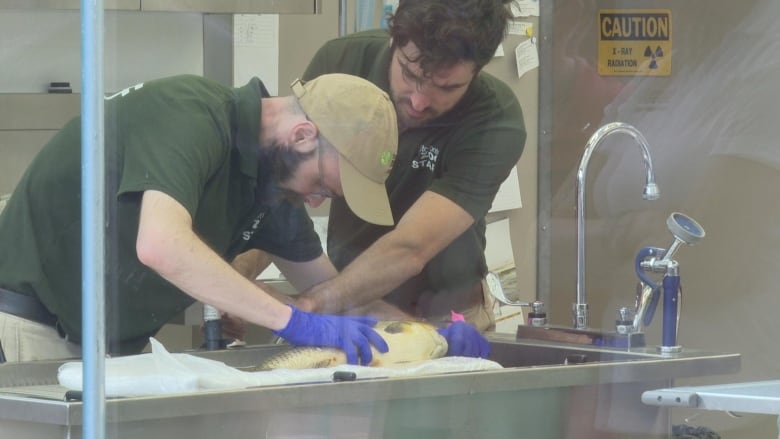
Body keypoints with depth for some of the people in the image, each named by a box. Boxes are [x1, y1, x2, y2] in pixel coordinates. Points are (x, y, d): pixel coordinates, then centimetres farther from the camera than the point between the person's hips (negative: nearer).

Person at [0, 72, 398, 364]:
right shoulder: (190, 118, -24)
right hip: (40, 320, -8)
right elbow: (161, 245, -41)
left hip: (120, 336, 8)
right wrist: (293, 321, -37)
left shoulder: (269, 178, 3)